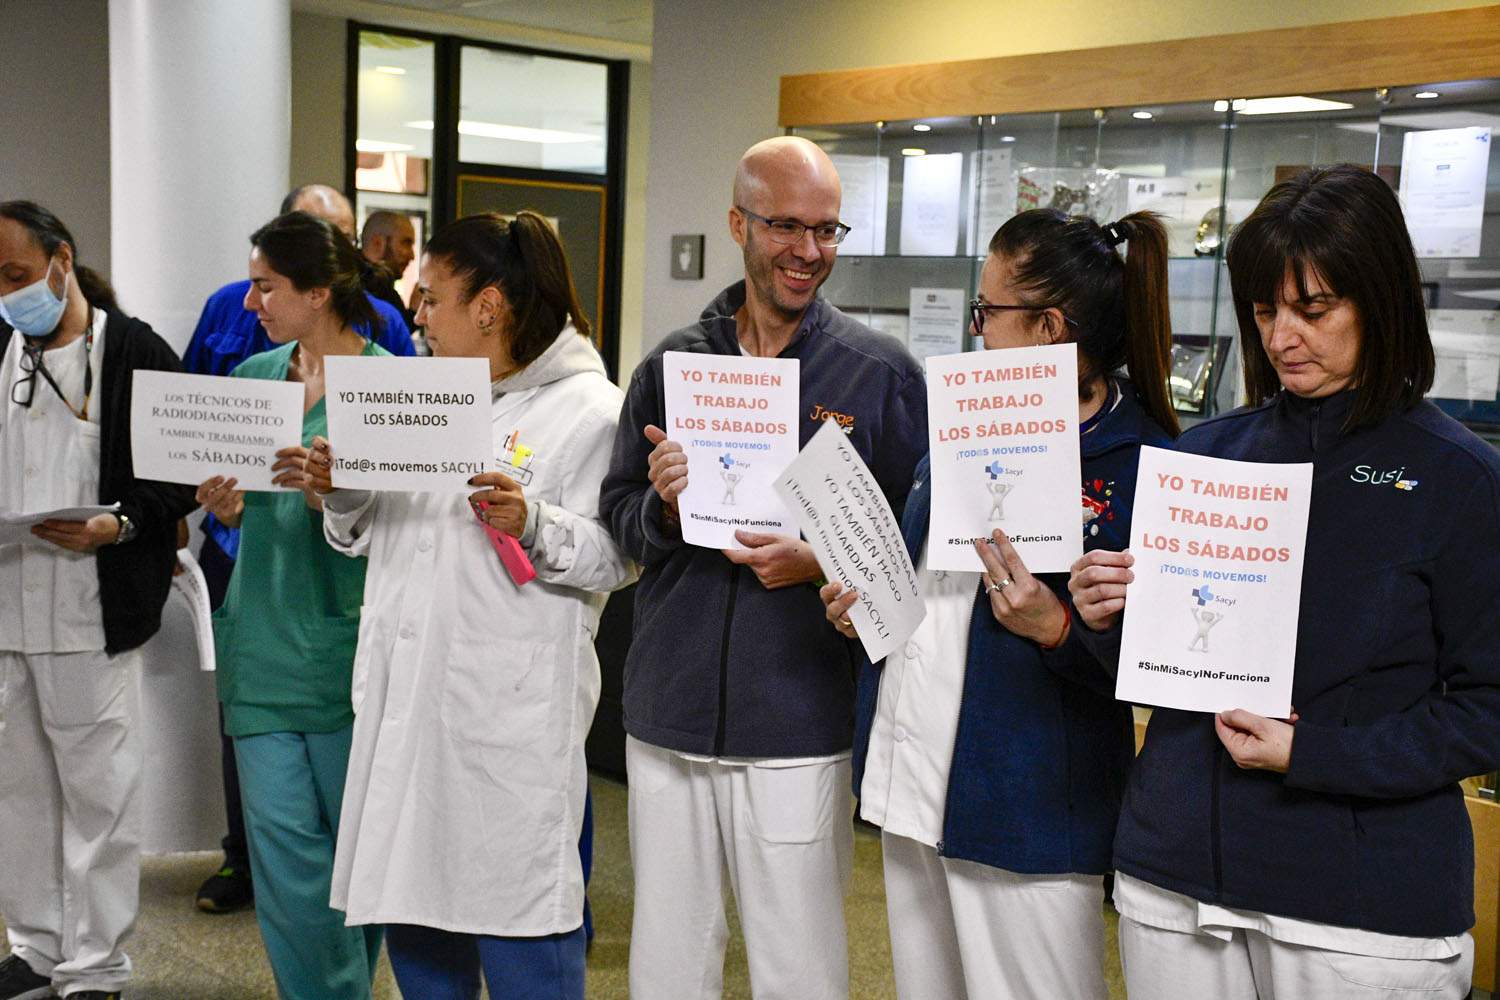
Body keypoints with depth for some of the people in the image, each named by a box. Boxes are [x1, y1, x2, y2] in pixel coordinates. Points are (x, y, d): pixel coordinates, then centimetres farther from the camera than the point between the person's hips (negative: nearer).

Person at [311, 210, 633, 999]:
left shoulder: (588, 410, -7)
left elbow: (616, 557, -13)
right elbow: (377, 535, 19)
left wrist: (534, 526, -28)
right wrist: (342, 496, 0)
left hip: (511, 712, -7)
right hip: (404, 699, 7)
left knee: (513, 906, 0)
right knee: (408, 897, 16)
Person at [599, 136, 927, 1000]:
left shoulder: (884, 373, -1)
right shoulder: (671, 364, 7)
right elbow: (618, 517, 11)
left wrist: (823, 564, -16)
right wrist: (663, 507, -10)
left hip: (801, 726, -3)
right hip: (669, 716, 3)